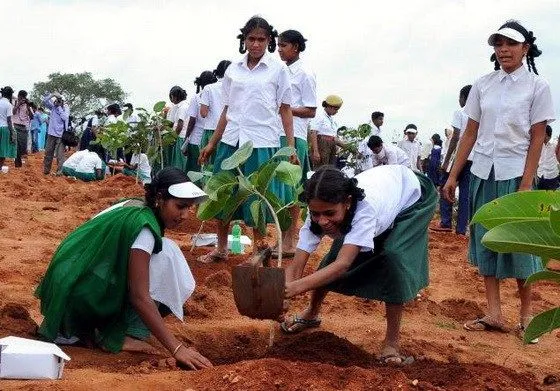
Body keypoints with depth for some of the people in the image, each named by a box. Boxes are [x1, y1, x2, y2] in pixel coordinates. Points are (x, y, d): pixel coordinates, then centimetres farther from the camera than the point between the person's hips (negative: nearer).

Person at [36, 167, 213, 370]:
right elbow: (140, 297, -23)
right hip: (81, 297, -9)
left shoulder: (132, 206, 9)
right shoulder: (143, 226, -18)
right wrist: (177, 348, -25)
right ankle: (117, 336, -8)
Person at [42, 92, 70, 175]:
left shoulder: (66, 108, -2)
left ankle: (59, 171, -6)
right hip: (51, 133, 4)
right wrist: (52, 95, -12)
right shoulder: (53, 106, 6)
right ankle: (46, 170, 22)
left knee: (60, 154, -7)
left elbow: (64, 117, -16)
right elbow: (44, 101, -3)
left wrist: (59, 107, -10)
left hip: (61, 135, -4)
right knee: (48, 153, 12)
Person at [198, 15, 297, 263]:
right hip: (231, 140, 3)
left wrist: (291, 146, -4)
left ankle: (258, 249, 14)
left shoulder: (278, 69, 2)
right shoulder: (233, 70, 10)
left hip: (262, 142, -3)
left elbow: (285, 111, 2)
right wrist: (212, 143, 14)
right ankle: (221, 248, 20)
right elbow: (227, 109, 15)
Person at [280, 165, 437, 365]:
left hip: (412, 197, -5)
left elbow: (343, 265, -55)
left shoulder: (366, 207, -46)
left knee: (393, 256, -27)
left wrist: (296, 287, -67)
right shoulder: (319, 212, -30)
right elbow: (296, 267, -33)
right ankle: (311, 314, 26)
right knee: (336, 254, -1)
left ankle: (392, 341, -14)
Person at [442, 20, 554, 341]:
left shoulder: (537, 86, -3)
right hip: (484, 172, 4)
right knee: (486, 240, 4)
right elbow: (470, 134, 8)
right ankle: (494, 314, 10)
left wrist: (526, 184, -12)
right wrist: (453, 176, 5)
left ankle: (527, 314, 12)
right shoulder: (483, 85, 6)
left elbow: (537, 138, -6)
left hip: (515, 173, -4)